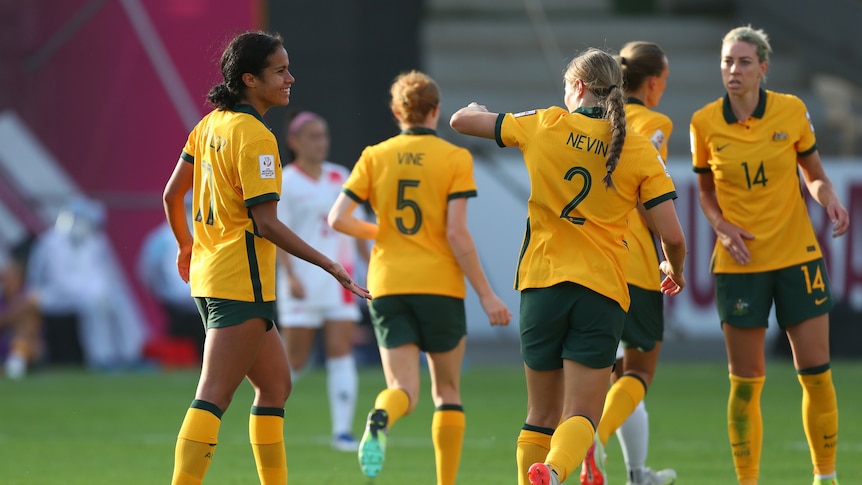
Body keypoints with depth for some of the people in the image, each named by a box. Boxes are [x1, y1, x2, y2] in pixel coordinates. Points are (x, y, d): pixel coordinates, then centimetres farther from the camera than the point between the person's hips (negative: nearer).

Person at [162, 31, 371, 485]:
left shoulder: (210, 125, 10)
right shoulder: (255, 136, -16)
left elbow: (172, 195, 17)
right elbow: (265, 222, -20)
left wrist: (186, 246, 34)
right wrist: (331, 266, -20)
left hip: (208, 275, 10)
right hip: (242, 282, -10)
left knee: (276, 385, 18)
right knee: (213, 398, -13)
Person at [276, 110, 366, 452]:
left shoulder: (340, 178, 11)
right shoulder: (284, 183, -4)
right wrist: (291, 276, -20)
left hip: (339, 279, 4)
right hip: (303, 280, -4)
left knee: (341, 353, -6)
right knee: (295, 359, 0)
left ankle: (342, 430, -8)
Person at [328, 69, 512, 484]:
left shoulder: (375, 157, 3)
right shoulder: (455, 159, -4)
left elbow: (338, 218, -2)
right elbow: (456, 233, -10)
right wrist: (485, 294, -4)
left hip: (388, 286, 2)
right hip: (440, 285, -2)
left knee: (403, 389, -2)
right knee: (447, 391, 14)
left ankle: (381, 418, -38)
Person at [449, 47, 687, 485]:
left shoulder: (546, 126, 2)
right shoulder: (640, 151, 1)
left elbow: (461, 121, 13)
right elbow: (673, 237, -2)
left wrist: (474, 110, 37)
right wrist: (675, 272, 20)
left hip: (542, 284, 1)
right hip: (603, 291, -1)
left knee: (542, 416, 14)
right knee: (581, 417, -6)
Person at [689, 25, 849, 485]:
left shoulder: (791, 111, -3)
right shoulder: (705, 123, -2)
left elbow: (814, 175, 9)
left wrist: (831, 200, -12)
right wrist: (721, 225, -8)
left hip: (797, 255, 0)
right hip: (739, 262, 0)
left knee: (816, 372, -1)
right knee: (745, 382, -1)